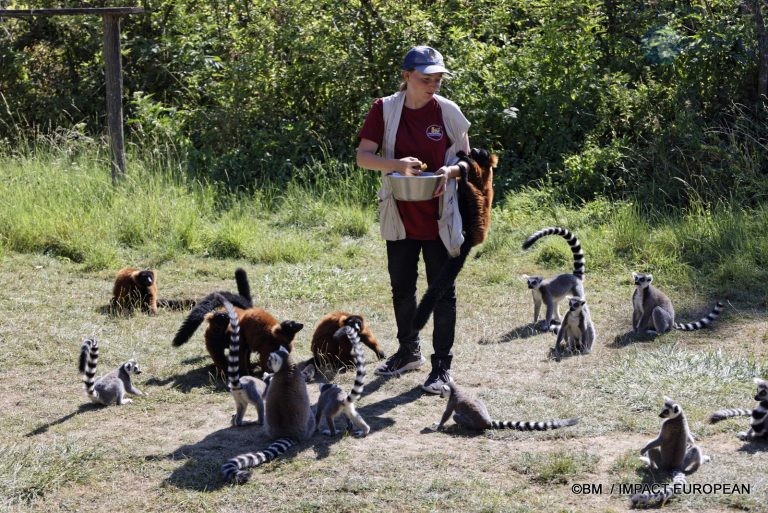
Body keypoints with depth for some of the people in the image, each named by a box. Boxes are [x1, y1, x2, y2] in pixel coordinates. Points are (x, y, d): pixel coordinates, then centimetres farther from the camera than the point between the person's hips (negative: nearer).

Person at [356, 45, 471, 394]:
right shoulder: (385, 110, -3)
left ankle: (442, 365, 9)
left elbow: (467, 159, 4)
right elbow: (363, 156, -7)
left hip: (440, 217, -2)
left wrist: (450, 171, -19)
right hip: (399, 216, 2)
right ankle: (409, 352, 34)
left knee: (442, 291, 1)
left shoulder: (448, 111, -4)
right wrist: (396, 164, -25)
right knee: (401, 288, 16)